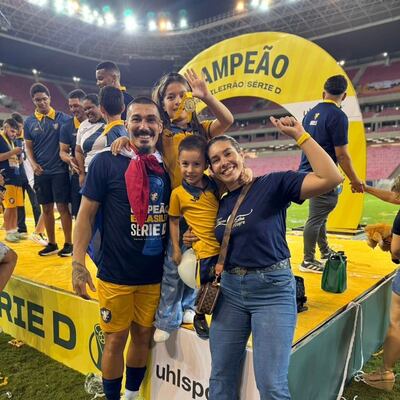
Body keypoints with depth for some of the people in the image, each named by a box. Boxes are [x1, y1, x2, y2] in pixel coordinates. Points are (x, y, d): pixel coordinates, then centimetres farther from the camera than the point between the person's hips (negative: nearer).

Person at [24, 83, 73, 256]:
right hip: (41, 172, 3)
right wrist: (33, 164, -7)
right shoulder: (29, 122, 7)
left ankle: (68, 244, 7)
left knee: (62, 206, -3)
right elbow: (28, 146, 8)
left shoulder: (62, 117, -1)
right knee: (46, 208, 9)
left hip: (60, 170, -3)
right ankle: (52, 244, 21)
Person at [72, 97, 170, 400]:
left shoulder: (166, 167, 3)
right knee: (116, 339, 10)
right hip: (116, 274, -4)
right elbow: (86, 213, -7)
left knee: (144, 335, 17)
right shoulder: (106, 162, -9)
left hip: (155, 274, 4)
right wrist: (78, 263, -10)